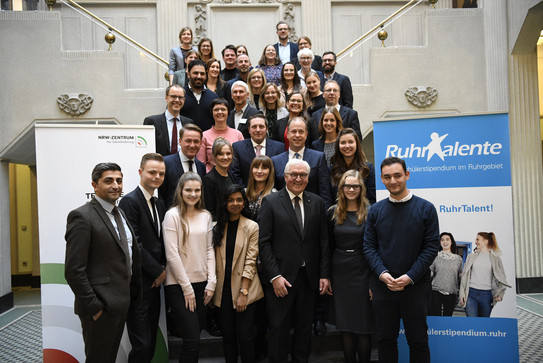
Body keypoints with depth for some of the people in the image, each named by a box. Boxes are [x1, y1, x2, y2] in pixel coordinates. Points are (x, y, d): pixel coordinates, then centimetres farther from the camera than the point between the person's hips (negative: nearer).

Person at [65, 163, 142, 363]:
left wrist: (133, 294, 11)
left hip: (120, 304, 8)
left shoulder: (119, 213, 11)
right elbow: (74, 270, -19)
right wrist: (94, 307, -18)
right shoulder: (82, 216, -16)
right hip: (100, 308, -8)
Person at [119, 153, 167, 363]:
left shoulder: (159, 204, 14)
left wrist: (163, 269, 2)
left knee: (151, 343, 16)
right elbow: (133, 244, -18)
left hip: (155, 281, 8)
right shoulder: (130, 201, -12)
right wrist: (158, 272, -11)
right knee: (142, 345, -1)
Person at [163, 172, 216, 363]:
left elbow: (209, 249, 10)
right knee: (192, 340, -6)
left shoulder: (206, 216, 8)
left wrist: (211, 282, 2)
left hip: (201, 283, 5)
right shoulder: (173, 215, -8)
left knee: (196, 334, 11)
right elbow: (172, 255, -11)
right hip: (178, 285, -5)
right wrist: (187, 288, -10)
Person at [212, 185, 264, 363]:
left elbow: (250, 261, -8)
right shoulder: (218, 227, 7)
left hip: (244, 288, -3)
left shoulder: (252, 227, -4)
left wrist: (244, 292, -13)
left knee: (245, 335, 0)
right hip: (223, 289, 3)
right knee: (228, 335, 11)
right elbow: (214, 259, 8)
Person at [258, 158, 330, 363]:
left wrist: (324, 274, 2)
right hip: (281, 277, -3)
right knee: (279, 327, 6)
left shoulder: (317, 202, 7)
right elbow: (264, 242, -7)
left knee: (305, 325, 15)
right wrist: (274, 276, -13)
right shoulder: (270, 202, -3)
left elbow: (323, 241, 7)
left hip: (308, 276, 3)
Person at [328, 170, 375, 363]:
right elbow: (329, 246, 9)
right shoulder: (333, 212, 5)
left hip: (363, 273, -3)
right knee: (345, 325, 11)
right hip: (340, 273, 3)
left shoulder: (370, 212, -4)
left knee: (364, 325, 4)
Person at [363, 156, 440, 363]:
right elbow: (369, 246, 3)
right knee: (385, 339, 13)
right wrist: (382, 273, -12)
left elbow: (431, 247, -6)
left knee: (418, 341, 10)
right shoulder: (375, 210, 4)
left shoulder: (426, 208, -3)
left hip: (416, 285, -2)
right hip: (382, 285, 2)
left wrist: (410, 277, -14)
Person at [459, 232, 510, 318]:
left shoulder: (495, 259, 6)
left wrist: (500, 293, -8)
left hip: (486, 294, 0)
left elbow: (501, 279, 8)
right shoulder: (471, 257, 9)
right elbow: (464, 276, 9)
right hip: (471, 293, 0)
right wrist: (462, 294, 2)